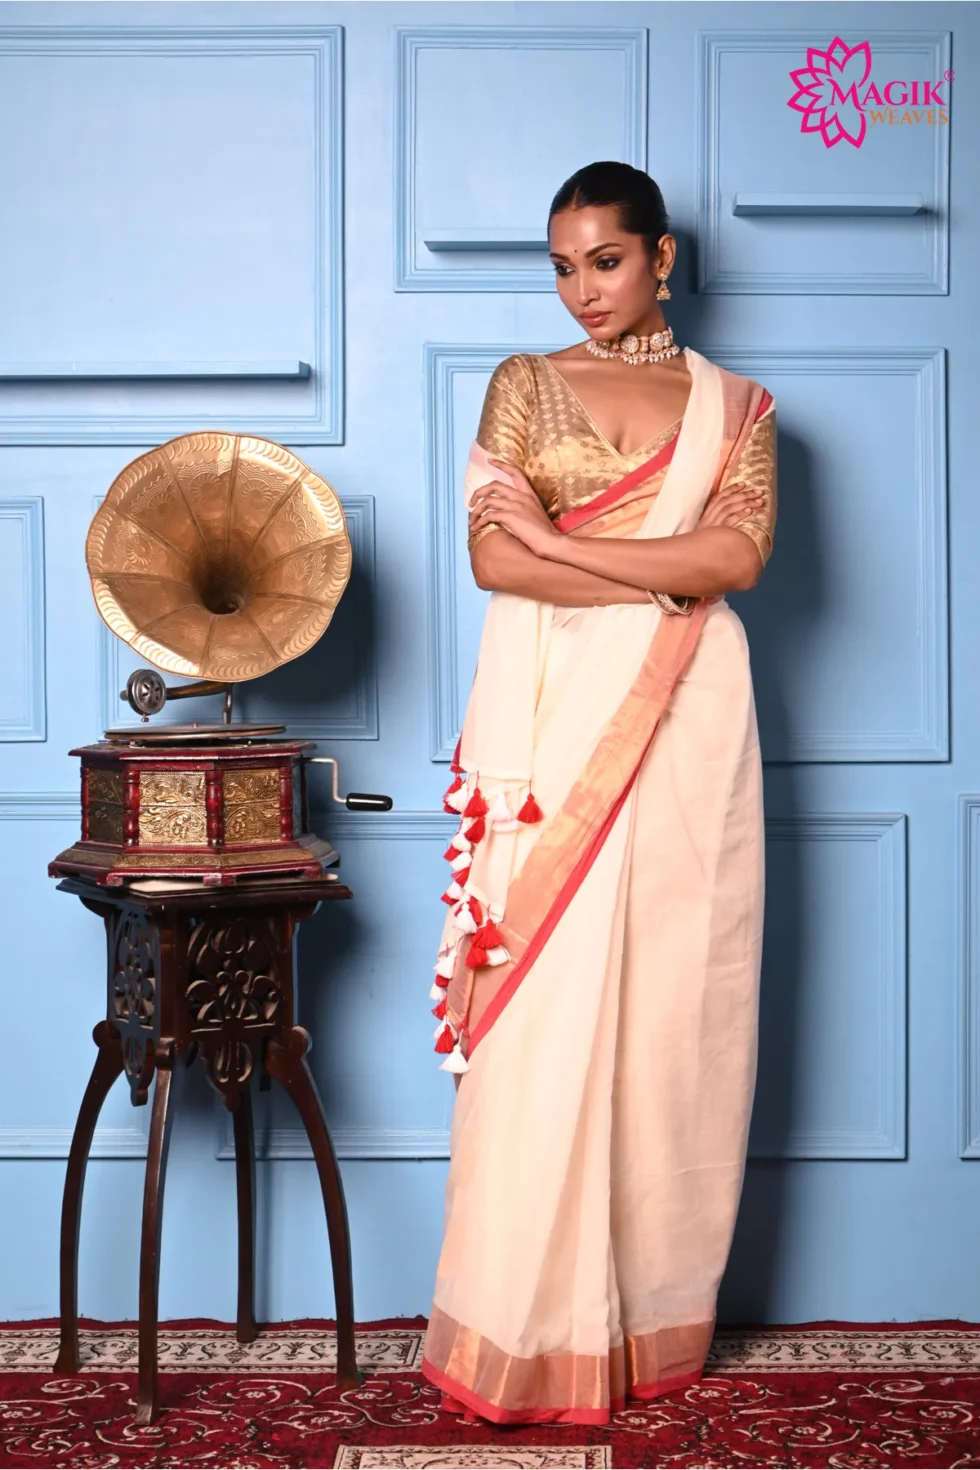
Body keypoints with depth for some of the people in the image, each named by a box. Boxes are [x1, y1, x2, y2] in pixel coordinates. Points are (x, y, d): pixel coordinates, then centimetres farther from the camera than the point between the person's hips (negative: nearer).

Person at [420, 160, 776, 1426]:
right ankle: (531, 1330, 4)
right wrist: (661, 584, -8)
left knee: (670, 1000, 2)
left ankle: (658, 1312, 14)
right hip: (552, 717, -1)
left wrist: (560, 541, -10)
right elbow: (493, 557, -3)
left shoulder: (734, 405, 12)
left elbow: (740, 555, -6)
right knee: (545, 1007, -4)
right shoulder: (524, 384, 11)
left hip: (682, 725, 1)